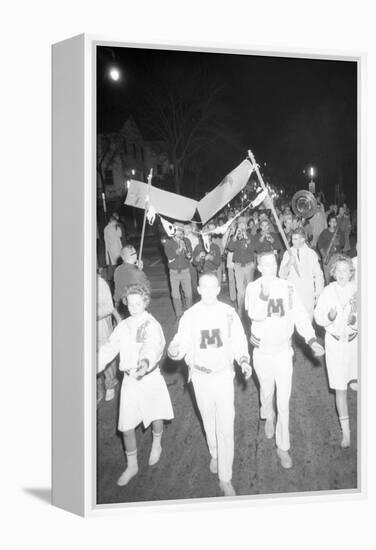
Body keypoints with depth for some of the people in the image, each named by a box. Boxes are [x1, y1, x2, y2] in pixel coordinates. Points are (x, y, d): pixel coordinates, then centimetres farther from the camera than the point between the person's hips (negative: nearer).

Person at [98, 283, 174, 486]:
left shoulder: (152, 325, -15)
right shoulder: (123, 326, 2)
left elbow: (152, 347, -35)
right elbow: (109, 348, 1)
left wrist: (146, 361, -56)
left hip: (150, 377, -3)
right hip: (129, 380, 3)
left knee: (156, 417, 18)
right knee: (126, 425, 4)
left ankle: (156, 446, 50)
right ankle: (131, 466, 24)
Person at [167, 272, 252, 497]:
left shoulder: (229, 313, -8)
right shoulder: (190, 316, -9)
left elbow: (239, 340, 1)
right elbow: (182, 343, -10)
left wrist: (244, 360, -15)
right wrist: (174, 351, -32)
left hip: (224, 375, -1)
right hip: (200, 376, 1)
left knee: (226, 427, -5)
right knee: (209, 422, 19)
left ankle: (226, 478, 5)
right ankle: (215, 454, 47)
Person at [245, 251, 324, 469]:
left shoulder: (288, 288, -9)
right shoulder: (253, 288, -13)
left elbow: (300, 315, -6)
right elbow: (255, 315, -27)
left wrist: (312, 339, -16)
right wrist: (264, 294, -40)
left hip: (283, 350, 0)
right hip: (262, 351, 0)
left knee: (284, 401, 1)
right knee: (267, 391, 22)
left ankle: (283, 447, 14)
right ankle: (268, 417, 55)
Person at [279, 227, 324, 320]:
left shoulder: (311, 254, 0)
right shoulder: (288, 253, 2)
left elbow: (318, 275, 6)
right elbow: (282, 275, -1)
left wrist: (318, 294, 4)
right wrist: (289, 264, -18)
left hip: (308, 295, -1)